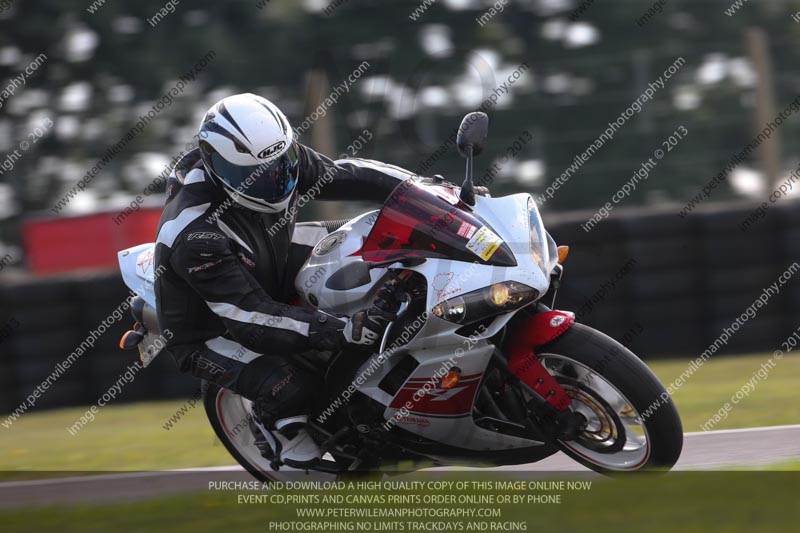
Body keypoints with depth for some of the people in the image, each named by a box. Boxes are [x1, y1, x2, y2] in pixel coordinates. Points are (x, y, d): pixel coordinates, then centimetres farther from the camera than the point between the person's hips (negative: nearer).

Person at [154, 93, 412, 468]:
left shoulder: (283, 159, -19)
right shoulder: (196, 236, -39)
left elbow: (347, 176, -6)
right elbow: (251, 316, -39)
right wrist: (345, 332, -46)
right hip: (211, 331, -8)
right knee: (287, 387, -32)